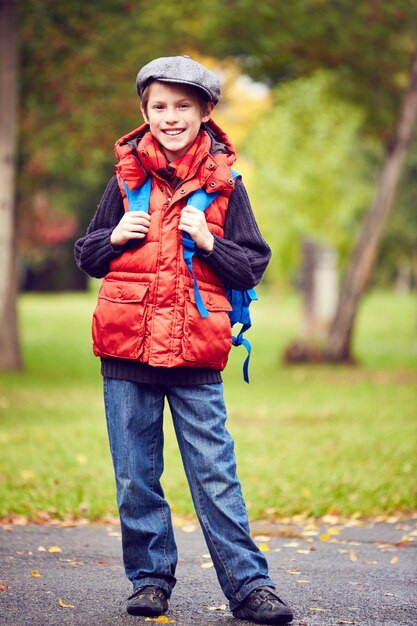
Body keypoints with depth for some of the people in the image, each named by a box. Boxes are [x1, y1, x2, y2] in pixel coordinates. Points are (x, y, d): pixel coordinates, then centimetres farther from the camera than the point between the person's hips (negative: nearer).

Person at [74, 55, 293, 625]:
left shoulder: (224, 184, 5)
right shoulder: (126, 178, 8)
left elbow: (254, 266, 6)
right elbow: (87, 257, 15)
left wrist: (209, 243, -11)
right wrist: (116, 236, -5)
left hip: (196, 351, -2)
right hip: (127, 345, 2)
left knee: (215, 474, -2)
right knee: (136, 476, 7)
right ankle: (150, 579, 19)